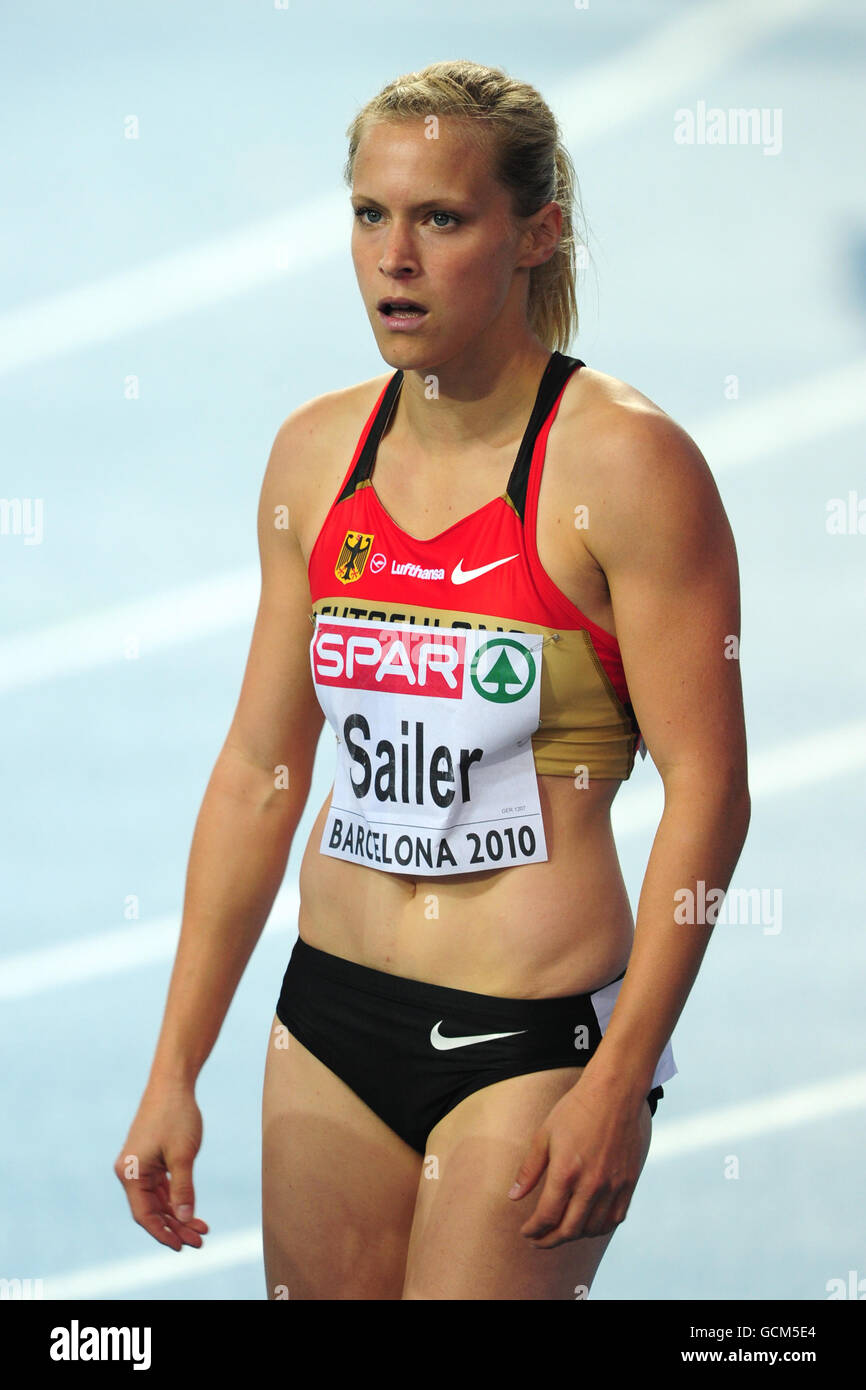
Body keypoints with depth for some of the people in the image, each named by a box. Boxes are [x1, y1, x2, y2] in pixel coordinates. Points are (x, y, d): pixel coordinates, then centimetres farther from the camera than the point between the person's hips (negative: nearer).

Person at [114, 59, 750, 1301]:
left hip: (532, 1037, -6)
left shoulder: (623, 463, -11)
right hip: (333, 1013, 6)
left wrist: (618, 1083, -16)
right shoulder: (318, 451, 7)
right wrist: (175, 1069, 9)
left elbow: (708, 792, -12)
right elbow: (257, 767, 11)